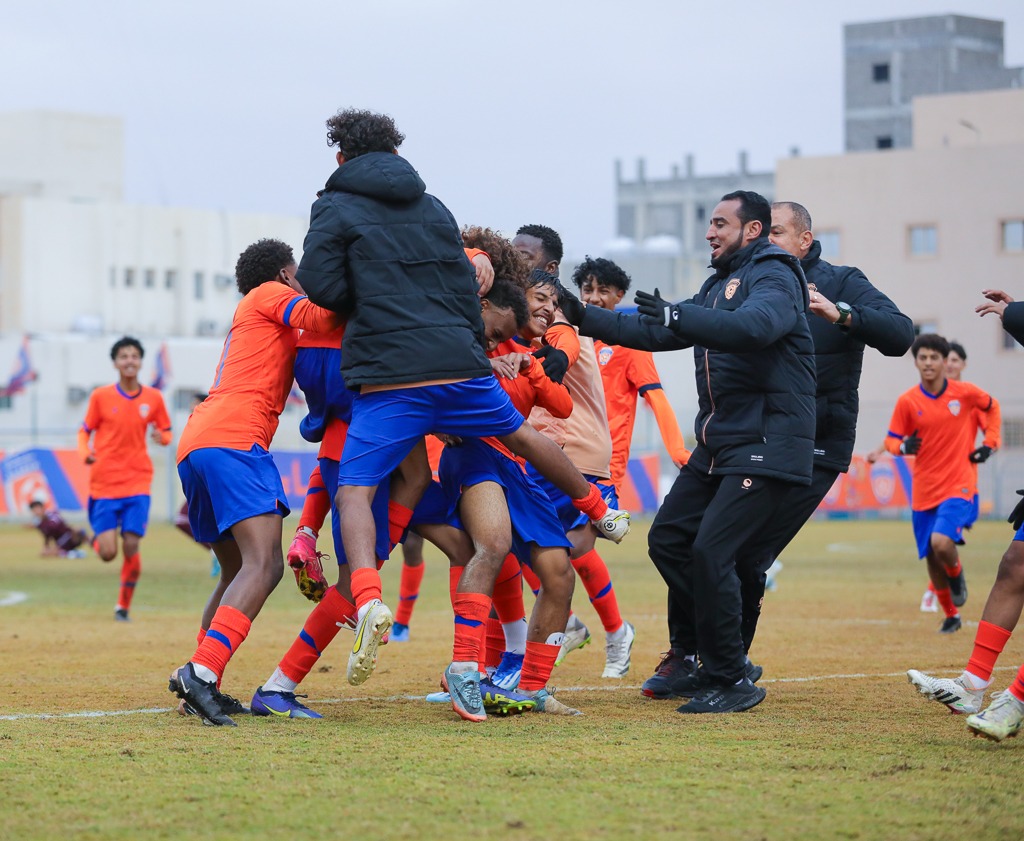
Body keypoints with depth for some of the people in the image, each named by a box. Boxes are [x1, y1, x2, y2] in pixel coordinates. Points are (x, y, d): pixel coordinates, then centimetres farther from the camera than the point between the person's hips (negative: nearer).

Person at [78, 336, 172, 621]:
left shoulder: (153, 398, 3)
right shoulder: (100, 396, -1)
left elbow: (166, 434, 12)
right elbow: (84, 431, 6)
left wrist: (161, 437, -12)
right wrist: (85, 453, -14)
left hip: (137, 482, 1)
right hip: (104, 483, -1)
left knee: (131, 548, -8)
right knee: (108, 553, -8)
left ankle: (124, 606, 13)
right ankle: (97, 538, 31)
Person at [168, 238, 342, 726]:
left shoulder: (257, 322, 36)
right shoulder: (270, 294, 12)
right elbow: (318, 319, -8)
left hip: (194, 446, 10)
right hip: (233, 439, -10)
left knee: (238, 572, 19)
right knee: (264, 565, -20)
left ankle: (199, 684, 13)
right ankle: (202, 671, -36)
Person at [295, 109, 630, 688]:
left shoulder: (336, 208, 3)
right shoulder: (433, 207, 17)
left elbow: (320, 283, -8)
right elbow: (466, 290, 18)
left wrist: (366, 304, 11)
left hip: (388, 379, -5)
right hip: (459, 366, 5)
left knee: (355, 490, -6)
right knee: (521, 434, 28)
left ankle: (368, 597, -31)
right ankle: (602, 513, 48)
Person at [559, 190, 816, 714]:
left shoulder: (774, 277, -9)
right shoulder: (720, 284, 21)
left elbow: (756, 326, -31)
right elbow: (656, 331, 20)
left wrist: (677, 317, -37)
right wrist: (585, 317, 12)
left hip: (765, 448, -10)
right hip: (717, 446, 10)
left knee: (711, 552, -16)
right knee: (668, 539, 7)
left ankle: (731, 683, -8)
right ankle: (693, 653, 21)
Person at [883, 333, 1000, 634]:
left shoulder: (965, 393, -4)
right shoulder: (907, 401, -4)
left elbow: (992, 407, 16)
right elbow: (891, 440, 4)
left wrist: (990, 443, 6)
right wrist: (903, 446, -19)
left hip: (958, 486, -3)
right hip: (924, 491, 3)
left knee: (941, 543, -25)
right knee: (931, 557, 8)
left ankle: (957, 575, 10)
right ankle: (951, 615, 30)